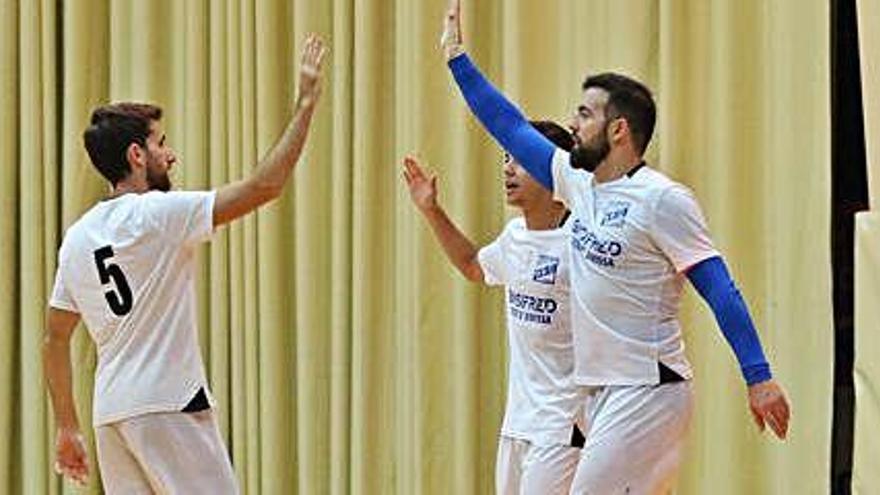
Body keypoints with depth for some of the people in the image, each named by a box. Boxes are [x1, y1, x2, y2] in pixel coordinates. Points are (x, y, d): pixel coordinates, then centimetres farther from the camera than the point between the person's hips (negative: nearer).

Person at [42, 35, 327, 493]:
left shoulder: (77, 238, 11)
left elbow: (55, 340, 15)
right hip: (169, 404, -7)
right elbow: (265, 185, -14)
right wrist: (306, 103, -7)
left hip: (111, 412, 7)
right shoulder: (159, 214, -9)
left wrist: (67, 428, 21)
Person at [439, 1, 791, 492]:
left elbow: (720, 291, -13)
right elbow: (512, 128, 21)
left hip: (649, 392, -8)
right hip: (603, 392, 8)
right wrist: (457, 57, 22)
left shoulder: (663, 200, -12)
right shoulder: (580, 183, 11)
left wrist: (759, 377, -18)